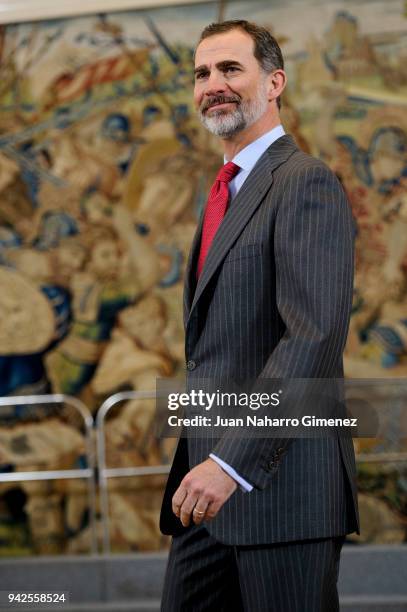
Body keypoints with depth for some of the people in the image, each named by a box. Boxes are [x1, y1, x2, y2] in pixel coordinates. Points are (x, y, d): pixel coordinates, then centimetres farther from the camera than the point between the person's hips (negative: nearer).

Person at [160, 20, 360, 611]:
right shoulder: (226, 194, 20)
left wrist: (231, 464, -26)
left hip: (281, 488, -9)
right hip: (210, 482, 9)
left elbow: (315, 337, -22)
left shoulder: (306, 184, -10)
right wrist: (202, 462, 14)